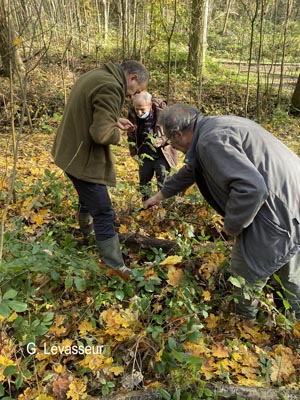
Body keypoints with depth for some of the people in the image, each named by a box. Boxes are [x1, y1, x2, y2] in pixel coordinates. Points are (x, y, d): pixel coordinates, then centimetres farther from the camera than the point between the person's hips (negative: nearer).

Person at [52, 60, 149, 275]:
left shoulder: (96, 75, 9)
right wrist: (117, 135, -10)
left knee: (88, 198, 32)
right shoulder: (110, 87, -24)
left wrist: (115, 119, 9)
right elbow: (101, 134, -31)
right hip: (83, 158, -10)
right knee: (104, 215, -2)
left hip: (72, 151, 10)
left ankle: (86, 230, 57)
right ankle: (116, 268, 10)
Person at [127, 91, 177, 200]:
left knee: (163, 183, -5)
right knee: (144, 181, 14)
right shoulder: (132, 114, -9)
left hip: (162, 155, -4)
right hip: (145, 156, 4)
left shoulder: (162, 110, -20)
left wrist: (162, 140, -26)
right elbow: (131, 136, 7)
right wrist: (134, 153, 3)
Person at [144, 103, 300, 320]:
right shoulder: (214, 128, 13)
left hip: (277, 212, -10)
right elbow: (191, 170, 27)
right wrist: (161, 194, 39)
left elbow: (251, 187, -33)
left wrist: (232, 225, -14)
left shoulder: (211, 140, -21)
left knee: (245, 274, 9)